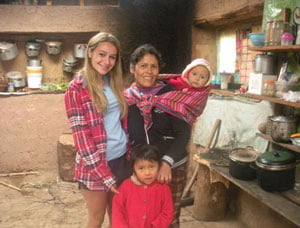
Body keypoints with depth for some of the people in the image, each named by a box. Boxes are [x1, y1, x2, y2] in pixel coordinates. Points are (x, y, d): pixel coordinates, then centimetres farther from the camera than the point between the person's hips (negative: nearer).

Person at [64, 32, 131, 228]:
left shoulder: (115, 83, 7)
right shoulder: (77, 89, -12)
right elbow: (81, 135, -15)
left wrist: (130, 154, 5)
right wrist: (105, 175, -16)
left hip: (121, 158, 6)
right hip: (95, 164, -5)